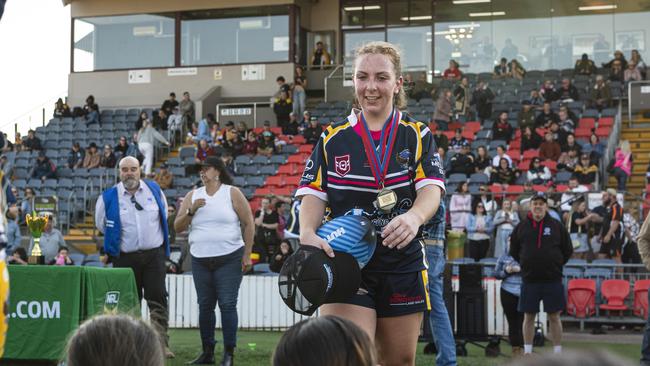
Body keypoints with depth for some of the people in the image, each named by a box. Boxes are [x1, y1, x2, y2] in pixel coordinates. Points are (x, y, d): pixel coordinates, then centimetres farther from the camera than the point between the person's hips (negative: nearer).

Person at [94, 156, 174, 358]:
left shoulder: (154, 190, 4)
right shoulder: (108, 197, -2)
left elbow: (164, 216, 20)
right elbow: (101, 225, 14)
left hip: (154, 253, 0)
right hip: (125, 257, 0)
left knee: (157, 299, -10)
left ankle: (162, 343, -13)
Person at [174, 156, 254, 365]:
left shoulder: (232, 193, 0)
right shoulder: (192, 196, 11)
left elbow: (248, 223, -1)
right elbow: (178, 227, 10)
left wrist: (247, 255, -5)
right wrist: (191, 211, -8)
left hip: (229, 259, -4)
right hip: (200, 260, 4)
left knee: (227, 305, -8)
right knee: (205, 306, 7)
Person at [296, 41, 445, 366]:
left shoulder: (416, 135, 4)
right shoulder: (333, 139, 5)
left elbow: (432, 188, -10)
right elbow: (314, 194, -1)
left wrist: (415, 217, -33)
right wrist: (308, 233, -23)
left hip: (403, 267, 1)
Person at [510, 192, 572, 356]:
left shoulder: (557, 226, 2)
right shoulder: (522, 227, 4)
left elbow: (567, 250, 10)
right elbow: (514, 250, 14)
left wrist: (556, 265, 5)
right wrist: (526, 263, 8)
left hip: (553, 280, -1)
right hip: (529, 280, 1)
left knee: (554, 317, 3)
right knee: (529, 316, 6)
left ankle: (558, 353, 10)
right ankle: (527, 352, 14)